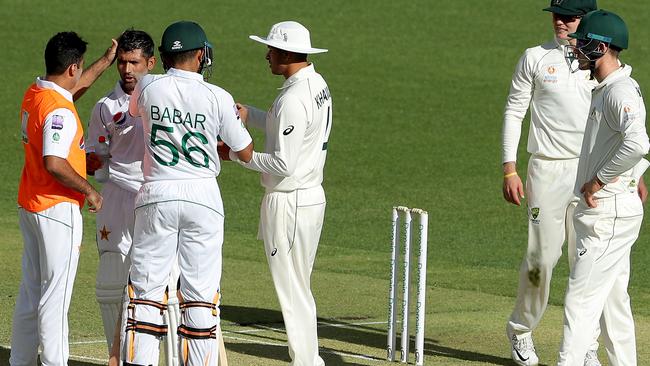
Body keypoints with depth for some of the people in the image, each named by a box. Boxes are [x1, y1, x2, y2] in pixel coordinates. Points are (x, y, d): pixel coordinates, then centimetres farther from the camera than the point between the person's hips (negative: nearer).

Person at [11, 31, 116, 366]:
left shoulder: (34, 93, 7)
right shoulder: (59, 111, -22)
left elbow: (69, 90, 28)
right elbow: (54, 162, -31)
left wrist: (105, 62, 31)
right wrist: (89, 190, -19)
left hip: (29, 206, 10)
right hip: (58, 210, -10)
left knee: (31, 289, 17)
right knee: (55, 294, -5)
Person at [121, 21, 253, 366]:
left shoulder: (147, 88, -3)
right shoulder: (218, 98, -7)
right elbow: (245, 153, 4)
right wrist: (239, 118, 23)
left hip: (157, 196, 1)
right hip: (203, 195, -1)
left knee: (147, 286, 4)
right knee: (201, 291, 4)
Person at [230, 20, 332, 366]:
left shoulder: (293, 99, -22)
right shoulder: (318, 85, 9)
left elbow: (283, 164, -23)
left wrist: (238, 154, -13)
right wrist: (249, 114, 19)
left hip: (289, 204, -10)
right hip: (311, 196, 10)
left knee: (291, 289, -3)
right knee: (299, 288, 17)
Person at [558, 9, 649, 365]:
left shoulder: (620, 92, -18)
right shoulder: (604, 89, 15)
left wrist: (599, 180, -24)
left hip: (609, 212, -11)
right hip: (602, 209, 11)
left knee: (581, 296, -12)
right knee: (613, 298, 14)